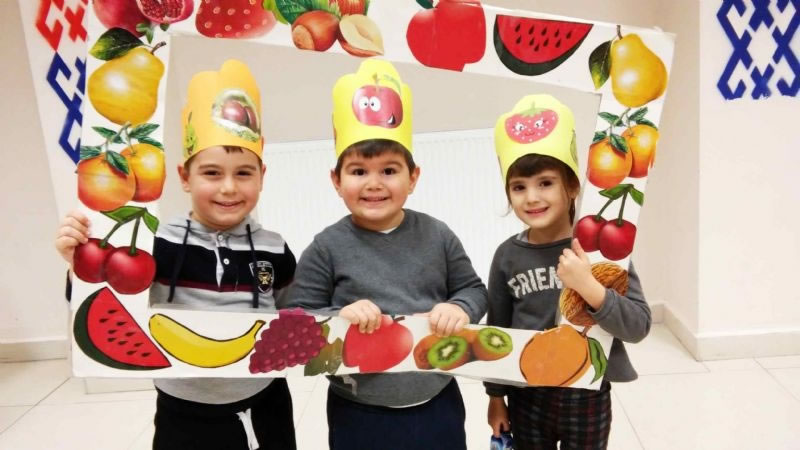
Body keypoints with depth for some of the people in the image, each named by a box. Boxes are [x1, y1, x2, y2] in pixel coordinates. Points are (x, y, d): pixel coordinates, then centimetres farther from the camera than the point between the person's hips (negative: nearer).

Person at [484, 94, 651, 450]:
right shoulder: (508, 256, -9)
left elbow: (639, 326, -15)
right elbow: (497, 331, 1)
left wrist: (590, 288, -30)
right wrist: (495, 396, 6)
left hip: (587, 395, -1)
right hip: (527, 396, 1)